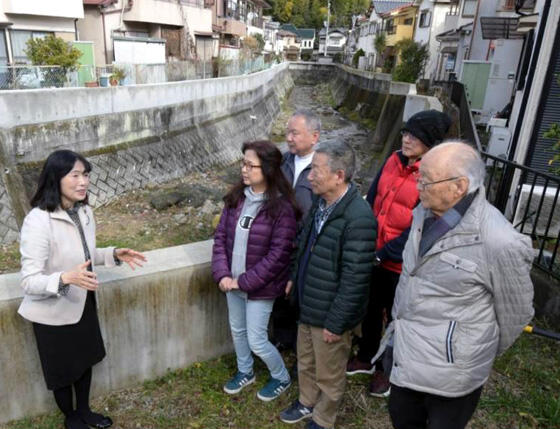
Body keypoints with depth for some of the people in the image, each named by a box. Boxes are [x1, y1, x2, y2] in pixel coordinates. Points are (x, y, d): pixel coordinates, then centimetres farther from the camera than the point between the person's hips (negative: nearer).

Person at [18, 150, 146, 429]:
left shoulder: (84, 212, -6)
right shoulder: (37, 221, -28)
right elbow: (29, 281, -27)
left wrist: (114, 255, -7)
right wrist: (67, 278, -43)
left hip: (83, 303, 6)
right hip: (53, 312, -6)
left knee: (85, 359, 24)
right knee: (62, 369, 18)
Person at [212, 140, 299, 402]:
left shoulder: (282, 207, -21)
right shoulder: (237, 197, -4)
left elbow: (278, 255, -20)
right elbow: (221, 235, 0)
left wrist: (244, 281, -18)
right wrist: (222, 274, -11)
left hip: (260, 286, -6)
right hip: (233, 282, 6)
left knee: (256, 341, 5)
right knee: (237, 330, 23)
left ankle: (281, 378, 35)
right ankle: (245, 372, 50)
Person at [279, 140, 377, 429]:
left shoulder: (358, 218, -29)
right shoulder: (321, 202, -2)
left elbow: (355, 278, -25)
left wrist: (336, 322, -19)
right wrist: (295, 277, 15)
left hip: (329, 313, -8)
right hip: (307, 303, 8)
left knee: (328, 374, 18)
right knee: (305, 361, 28)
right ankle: (307, 402, 53)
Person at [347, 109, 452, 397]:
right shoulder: (394, 161, -1)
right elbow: (372, 199, 4)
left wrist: (383, 254, -19)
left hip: (400, 263, -6)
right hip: (372, 256, 6)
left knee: (396, 318, 16)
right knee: (370, 308, 23)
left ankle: (389, 370, 40)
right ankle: (366, 358, 47)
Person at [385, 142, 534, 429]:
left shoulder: (499, 242, -27)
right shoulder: (424, 213, -5)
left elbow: (515, 312, -11)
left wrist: (483, 354, 5)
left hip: (451, 370, -6)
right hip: (406, 352, 7)